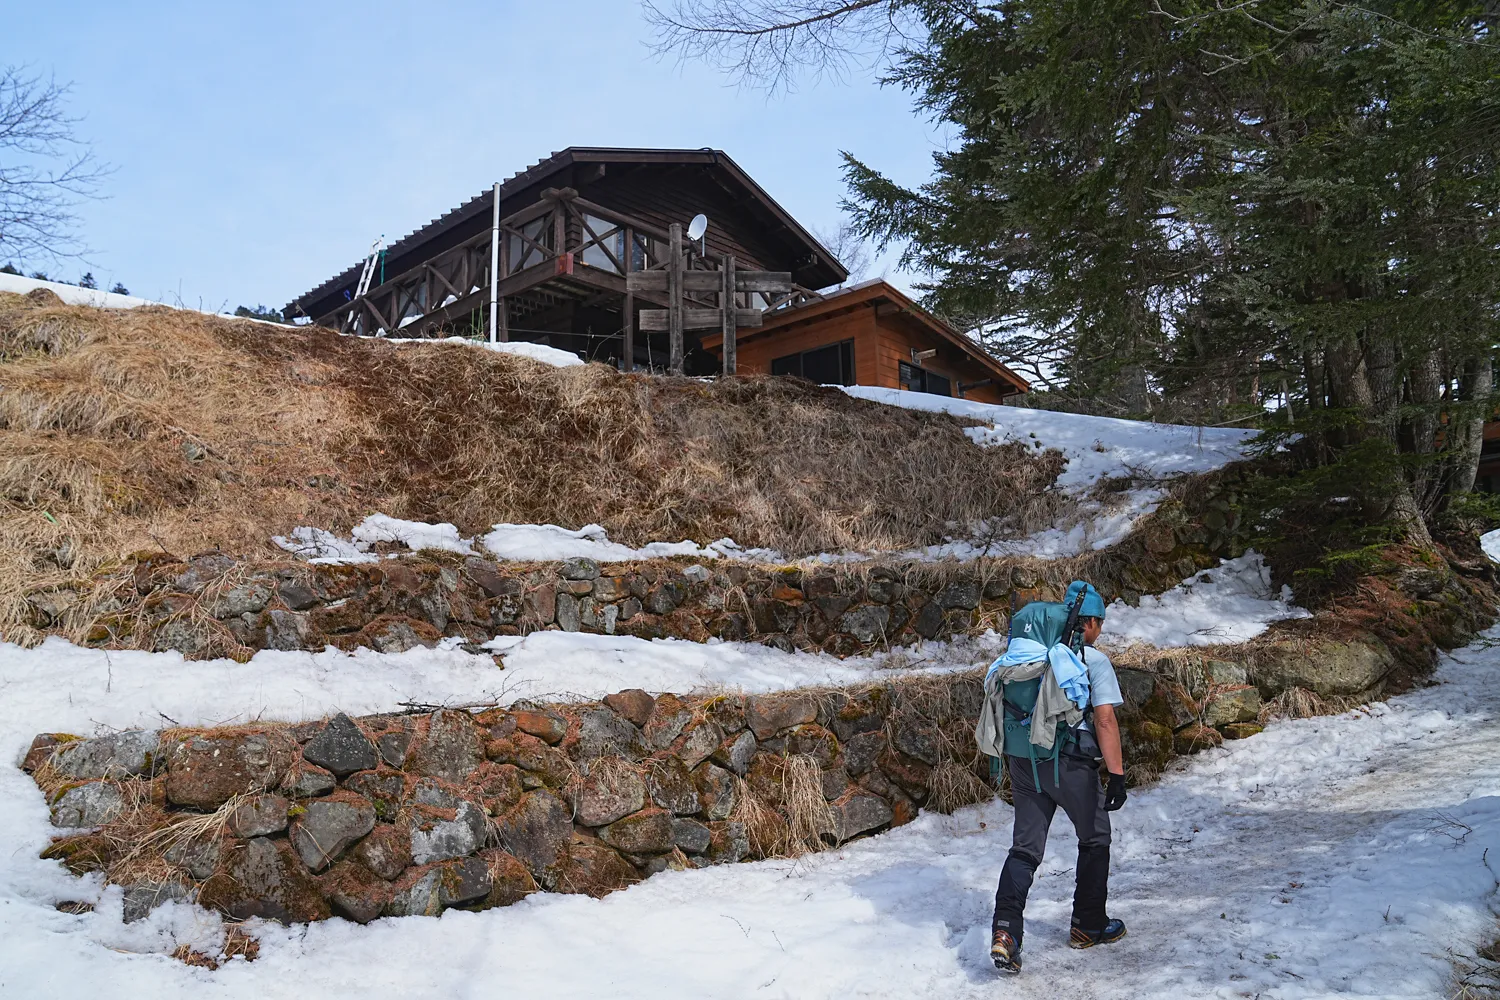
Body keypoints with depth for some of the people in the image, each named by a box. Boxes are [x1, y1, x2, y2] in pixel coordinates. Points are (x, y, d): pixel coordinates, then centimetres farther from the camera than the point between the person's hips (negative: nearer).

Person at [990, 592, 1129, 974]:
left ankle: (1004, 931, -9)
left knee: (1025, 847, 6)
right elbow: (1105, 719, -13)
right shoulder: (1094, 660, -5)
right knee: (1094, 840, 19)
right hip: (1072, 763, -5)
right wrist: (1117, 774, -13)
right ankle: (1088, 926, 29)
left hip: (1024, 759, 5)